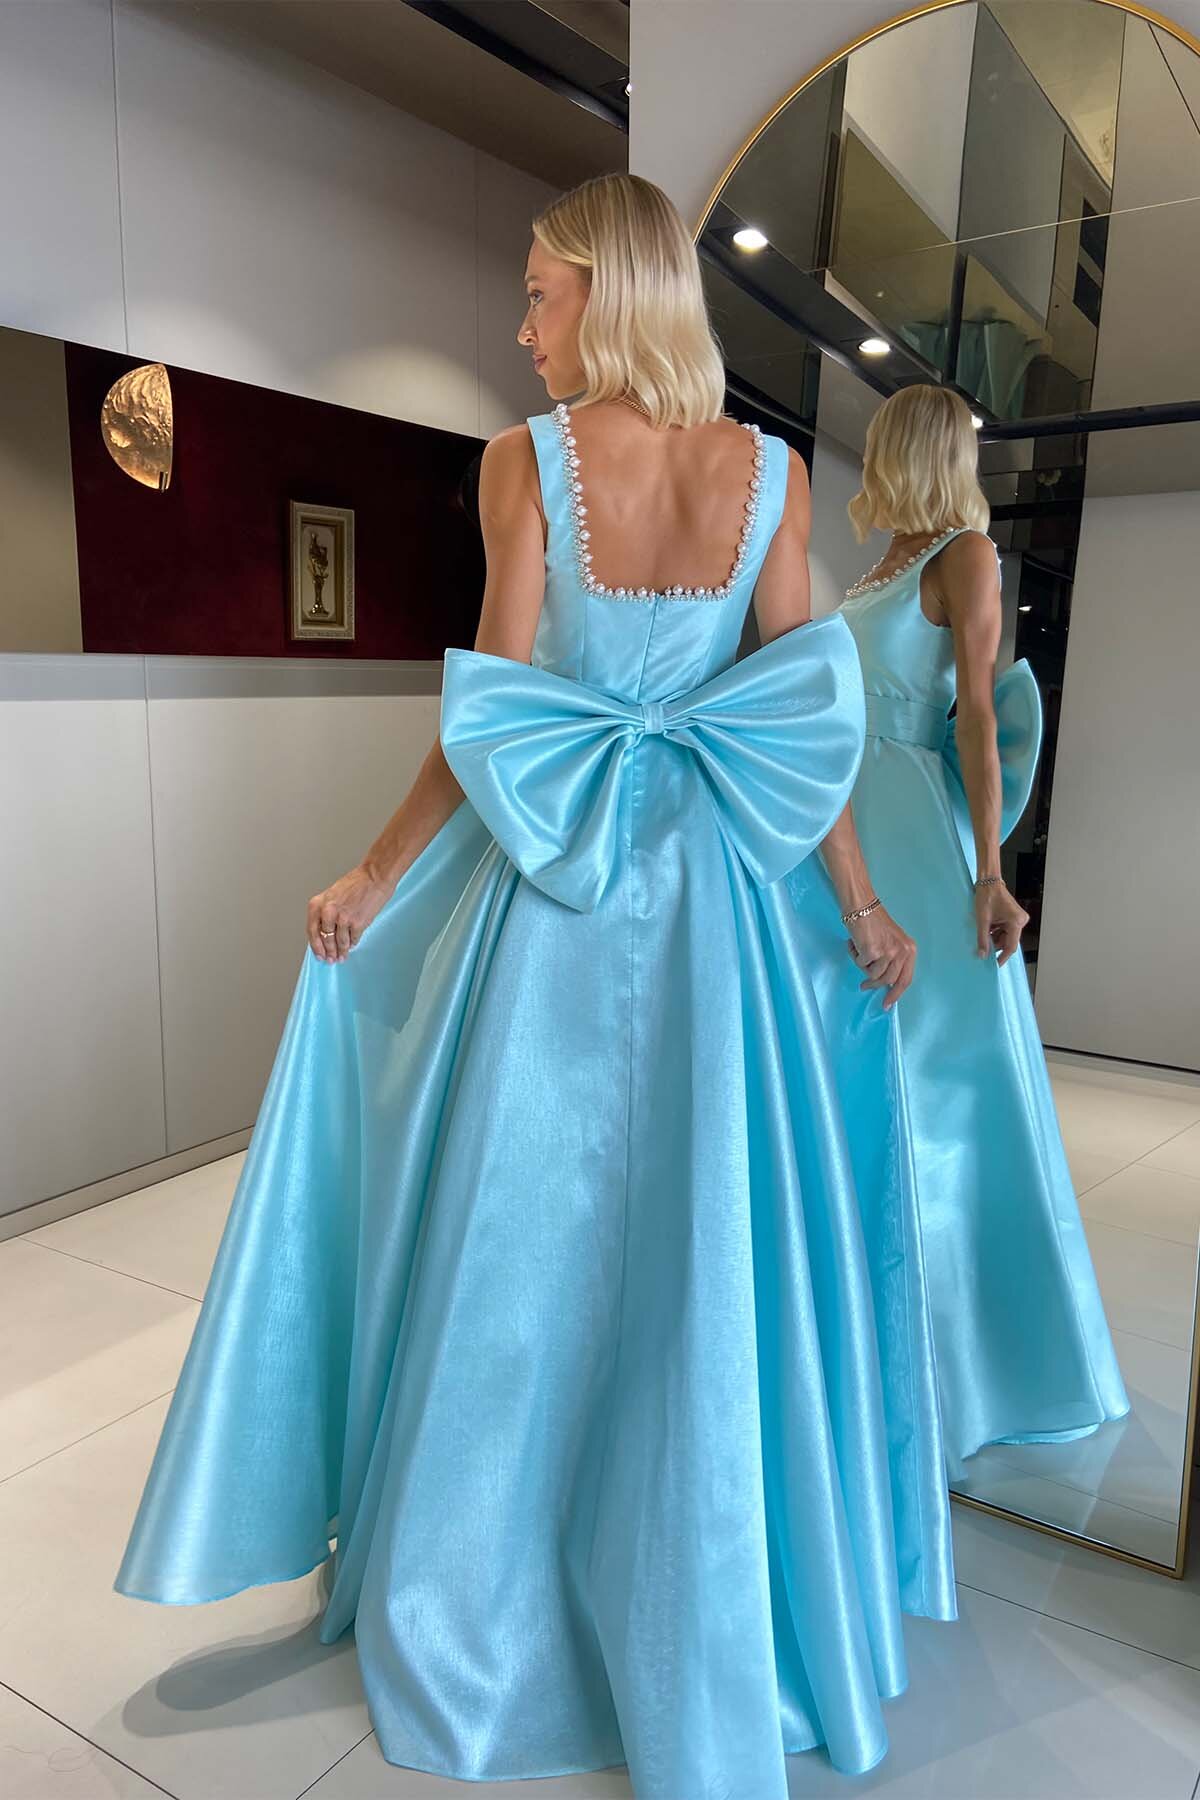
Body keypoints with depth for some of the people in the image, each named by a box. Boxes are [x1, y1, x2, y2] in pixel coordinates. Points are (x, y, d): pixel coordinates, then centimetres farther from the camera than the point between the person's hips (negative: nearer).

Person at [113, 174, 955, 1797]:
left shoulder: (525, 460, -6)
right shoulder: (772, 471, 2)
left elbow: (489, 716, -9)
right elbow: (810, 718, -1)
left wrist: (375, 881, 1)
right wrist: (863, 907, 9)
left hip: (552, 892, -2)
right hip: (714, 891, 3)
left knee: (528, 1248, 13)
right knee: (707, 1256, 12)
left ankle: (492, 1612, 34)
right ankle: (719, 1630, 33)